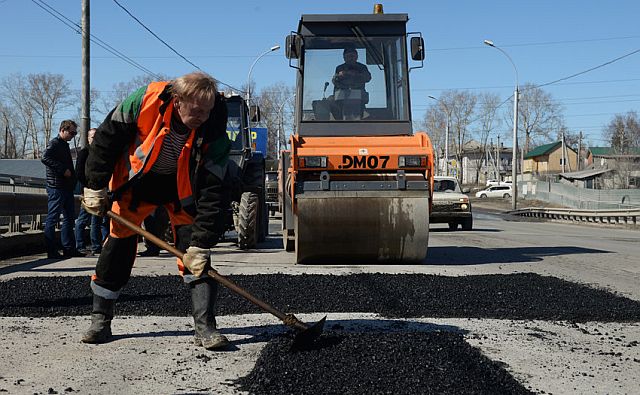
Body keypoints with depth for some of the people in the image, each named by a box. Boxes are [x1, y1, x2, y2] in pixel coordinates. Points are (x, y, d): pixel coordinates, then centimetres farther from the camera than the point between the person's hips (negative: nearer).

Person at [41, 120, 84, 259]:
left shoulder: (65, 145, 20)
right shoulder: (54, 143, -9)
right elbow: (45, 158, -26)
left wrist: (72, 176, 14)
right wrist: (63, 170, -25)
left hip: (67, 187, 10)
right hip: (56, 186, -10)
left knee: (69, 217, 12)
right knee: (52, 219, -5)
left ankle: (69, 248, 18)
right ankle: (52, 251, -4)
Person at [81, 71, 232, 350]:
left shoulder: (214, 132, -29)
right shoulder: (146, 101, -30)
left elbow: (212, 192, -27)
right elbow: (107, 137, -15)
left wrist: (201, 243, -32)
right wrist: (95, 186, -13)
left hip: (183, 184, 0)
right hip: (137, 178, 1)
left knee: (194, 248, -13)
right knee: (119, 242, 1)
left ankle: (205, 326, -10)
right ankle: (100, 319, 16)